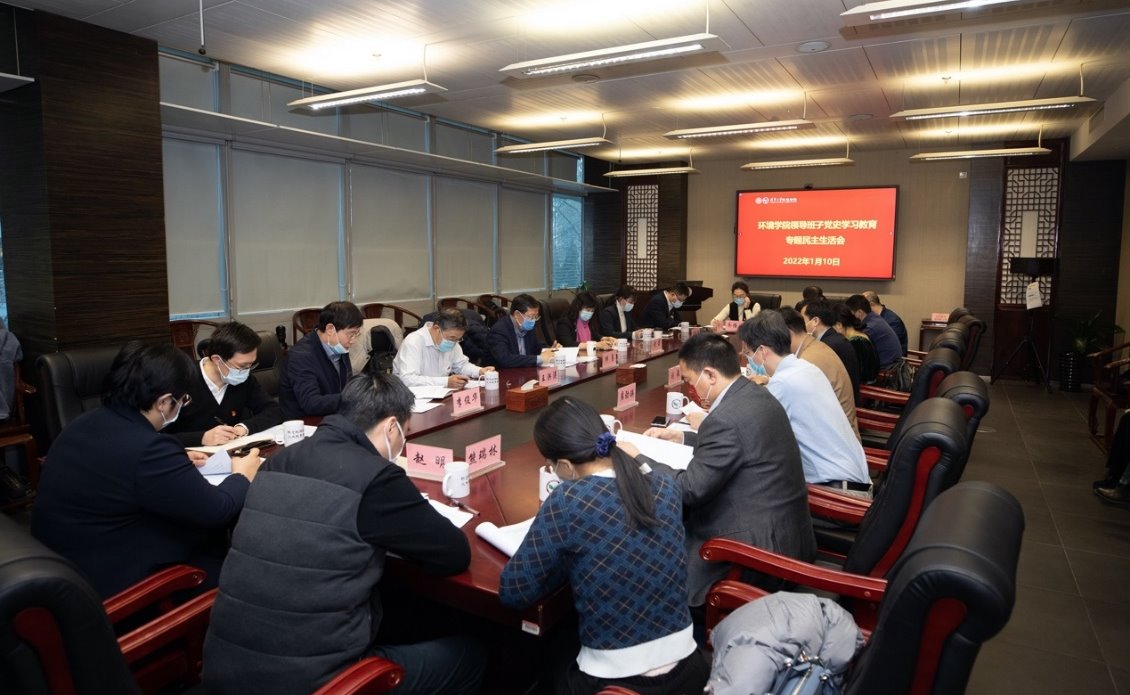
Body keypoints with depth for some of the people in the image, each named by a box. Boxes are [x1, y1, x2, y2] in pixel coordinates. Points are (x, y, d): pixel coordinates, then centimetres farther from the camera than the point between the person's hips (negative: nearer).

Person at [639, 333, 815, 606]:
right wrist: (681, 437, 20)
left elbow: (690, 489, -20)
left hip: (763, 549, -9)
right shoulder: (756, 395, 4)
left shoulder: (726, 418, -25)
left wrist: (637, 459, -8)